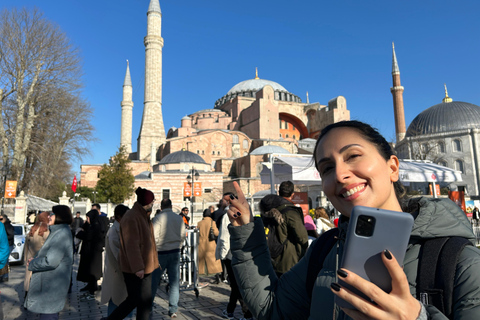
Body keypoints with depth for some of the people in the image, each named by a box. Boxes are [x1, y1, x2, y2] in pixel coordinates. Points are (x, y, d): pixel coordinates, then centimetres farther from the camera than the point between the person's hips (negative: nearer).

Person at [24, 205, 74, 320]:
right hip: (49, 284, 10)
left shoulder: (62, 234, -22)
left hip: (53, 285, -10)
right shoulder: (57, 232, 13)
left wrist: (32, 263, -8)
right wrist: (35, 259, 3)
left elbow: (50, 261, -25)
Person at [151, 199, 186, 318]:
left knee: (154, 280, 12)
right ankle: (173, 309, 9)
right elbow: (183, 236, 6)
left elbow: (154, 238, -12)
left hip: (161, 252, -2)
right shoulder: (179, 218, 1)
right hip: (175, 252, 3)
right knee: (174, 281, 7)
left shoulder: (158, 218, -11)